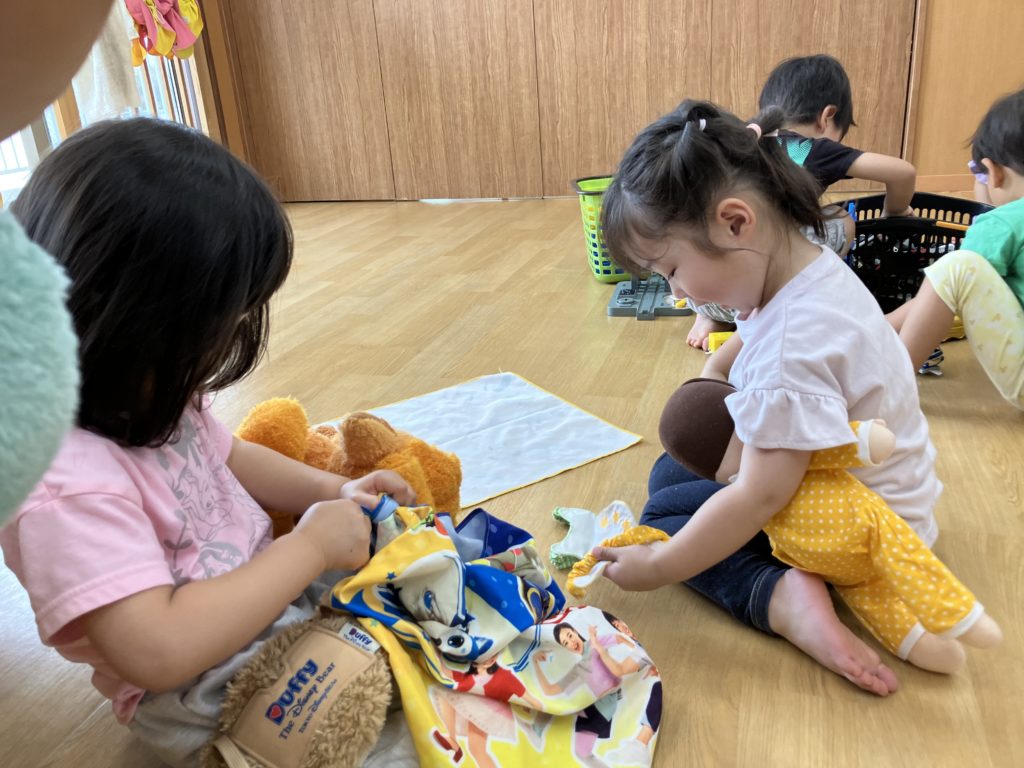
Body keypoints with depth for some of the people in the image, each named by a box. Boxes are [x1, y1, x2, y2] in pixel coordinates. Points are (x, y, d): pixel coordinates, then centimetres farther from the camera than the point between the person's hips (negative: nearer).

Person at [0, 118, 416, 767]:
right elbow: (158, 651, -37)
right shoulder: (64, 483, -33)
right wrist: (311, 545, -29)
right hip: (201, 690, -8)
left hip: (268, 585, 9)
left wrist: (334, 492, -1)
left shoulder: (144, 395, -4)